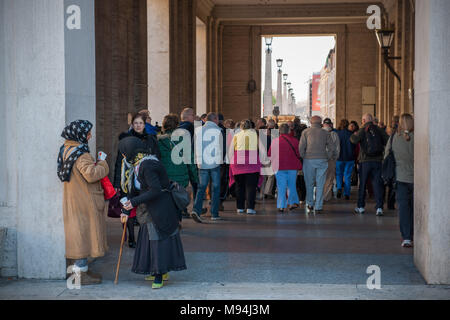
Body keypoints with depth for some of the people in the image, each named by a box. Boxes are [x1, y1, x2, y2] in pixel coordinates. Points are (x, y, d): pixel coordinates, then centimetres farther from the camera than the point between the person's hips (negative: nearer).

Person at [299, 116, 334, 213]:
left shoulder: (306, 132, 4)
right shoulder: (325, 133, 8)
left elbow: (301, 147, -3)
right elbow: (331, 147, 4)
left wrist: (303, 157, 7)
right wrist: (327, 157, 14)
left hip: (309, 160, 0)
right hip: (322, 160, 1)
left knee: (309, 183, 12)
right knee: (320, 184, 3)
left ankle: (310, 204, 17)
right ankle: (318, 207, 2)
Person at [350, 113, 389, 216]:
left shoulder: (363, 130, -5)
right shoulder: (379, 130, 3)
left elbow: (354, 140, -20)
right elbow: (388, 141, -1)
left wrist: (353, 135, 2)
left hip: (365, 161, -2)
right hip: (377, 161, 2)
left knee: (362, 184, 10)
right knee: (377, 184, 2)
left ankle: (361, 207, 16)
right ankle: (379, 208, -8)